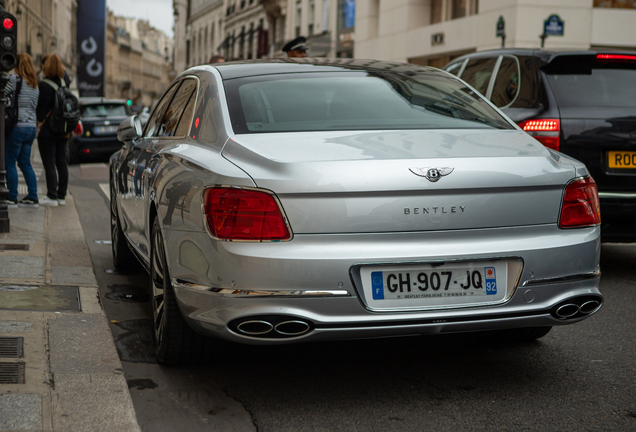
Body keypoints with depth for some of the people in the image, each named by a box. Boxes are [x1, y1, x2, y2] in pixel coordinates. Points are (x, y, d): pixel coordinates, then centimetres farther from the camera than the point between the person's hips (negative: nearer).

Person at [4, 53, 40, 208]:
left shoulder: (14, 80, -11)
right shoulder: (35, 85, 12)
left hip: (17, 127, -7)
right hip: (32, 127, 7)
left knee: (9, 163, 1)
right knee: (25, 163, 14)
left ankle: (12, 198, 3)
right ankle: (32, 197, 12)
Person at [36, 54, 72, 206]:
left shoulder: (44, 85, -15)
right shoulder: (65, 83, 4)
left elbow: (42, 108, -16)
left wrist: (39, 121, -7)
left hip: (47, 131, -7)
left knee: (49, 165, -2)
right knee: (61, 163, 11)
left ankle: (52, 197, -2)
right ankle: (61, 196, 15)